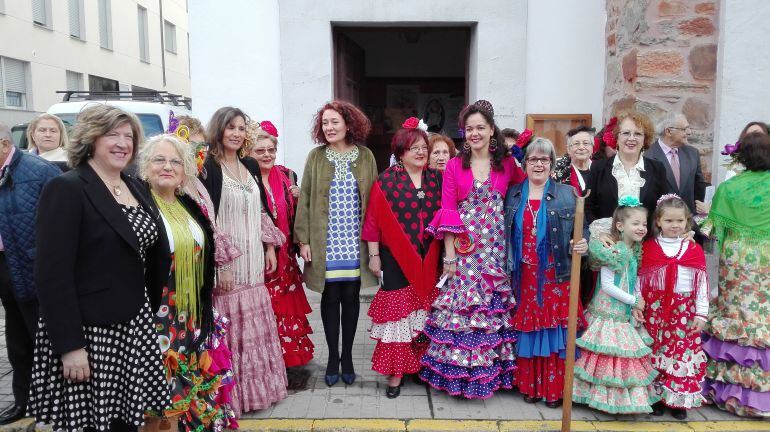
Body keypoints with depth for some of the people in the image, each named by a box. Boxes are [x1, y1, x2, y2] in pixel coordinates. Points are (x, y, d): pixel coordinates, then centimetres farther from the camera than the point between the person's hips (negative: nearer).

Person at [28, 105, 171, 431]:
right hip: (86, 331, -6)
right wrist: (69, 345, -19)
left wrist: (152, 311, 12)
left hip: (135, 325, 6)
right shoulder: (65, 190, -10)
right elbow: (52, 274, -16)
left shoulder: (136, 188, 11)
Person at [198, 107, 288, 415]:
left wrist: (270, 247, 13)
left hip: (253, 258, 6)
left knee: (256, 323, 13)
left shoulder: (251, 166, 11)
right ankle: (233, 393, 14)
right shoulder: (208, 168, -10)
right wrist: (217, 264, -18)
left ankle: (258, 384, 28)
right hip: (226, 261, -6)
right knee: (231, 326, -1)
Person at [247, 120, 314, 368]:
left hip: (285, 256, 5)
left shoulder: (287, 176, 8)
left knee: (288, 307, 14)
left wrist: (298, 198, -5)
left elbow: (297, 216, 13)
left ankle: (289, 356, 30)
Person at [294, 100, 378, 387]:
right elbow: (305, 200, 2)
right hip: (325, 242, 0)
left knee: (351, 297, 8)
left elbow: (373, 200, 4)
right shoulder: (316, 157, 2)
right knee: (330, 298, 6)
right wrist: (303, 240, -4)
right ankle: (333, 357, 21)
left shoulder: (365, 156, 3)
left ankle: (347, 357, 24)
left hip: (355, 242, 1)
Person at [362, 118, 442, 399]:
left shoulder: (436, 179, 7)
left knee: (426, 312, 10)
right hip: (396, 259, -3)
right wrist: (374, 256, -5)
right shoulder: (386, 182, -3)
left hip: (429, 260, 3)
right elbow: (374, 221, -3)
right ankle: (396, 372, 11)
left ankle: (424, 364, 26)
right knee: (398, 311, 0)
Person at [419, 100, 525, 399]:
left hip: (495, 248, 2)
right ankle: (458, 373, 11)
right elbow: (448, 210, -2)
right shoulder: (455, 165, 3)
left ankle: (492, 369, 19)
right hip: (463, 248, -1)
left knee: (493, 307, 5)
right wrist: (449, 255, -7)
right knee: (460, 306, -2)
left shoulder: (507, 164, 7)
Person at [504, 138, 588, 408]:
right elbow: (506, 233, 11)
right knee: (528, 330, 6)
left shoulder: (566, 194, 4)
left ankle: (555, 388, 14)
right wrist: (509, 267, 3)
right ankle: (530, 385, 20)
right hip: (524, 277, 2)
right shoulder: (513, 195, 10)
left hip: (556, 276, -1)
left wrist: (582, 245, -18)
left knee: (554, 329, 0)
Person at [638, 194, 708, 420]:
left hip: (684, 310, 1)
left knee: (684, 352, 3)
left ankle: (679, 400, 17)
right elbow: (640, 279, 2)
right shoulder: (648, 248, 1)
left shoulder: (694, 250, 2)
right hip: (655, 308, 0)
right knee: (656, 351, 5)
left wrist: (701, 314, 0)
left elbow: (702, 283, 3)